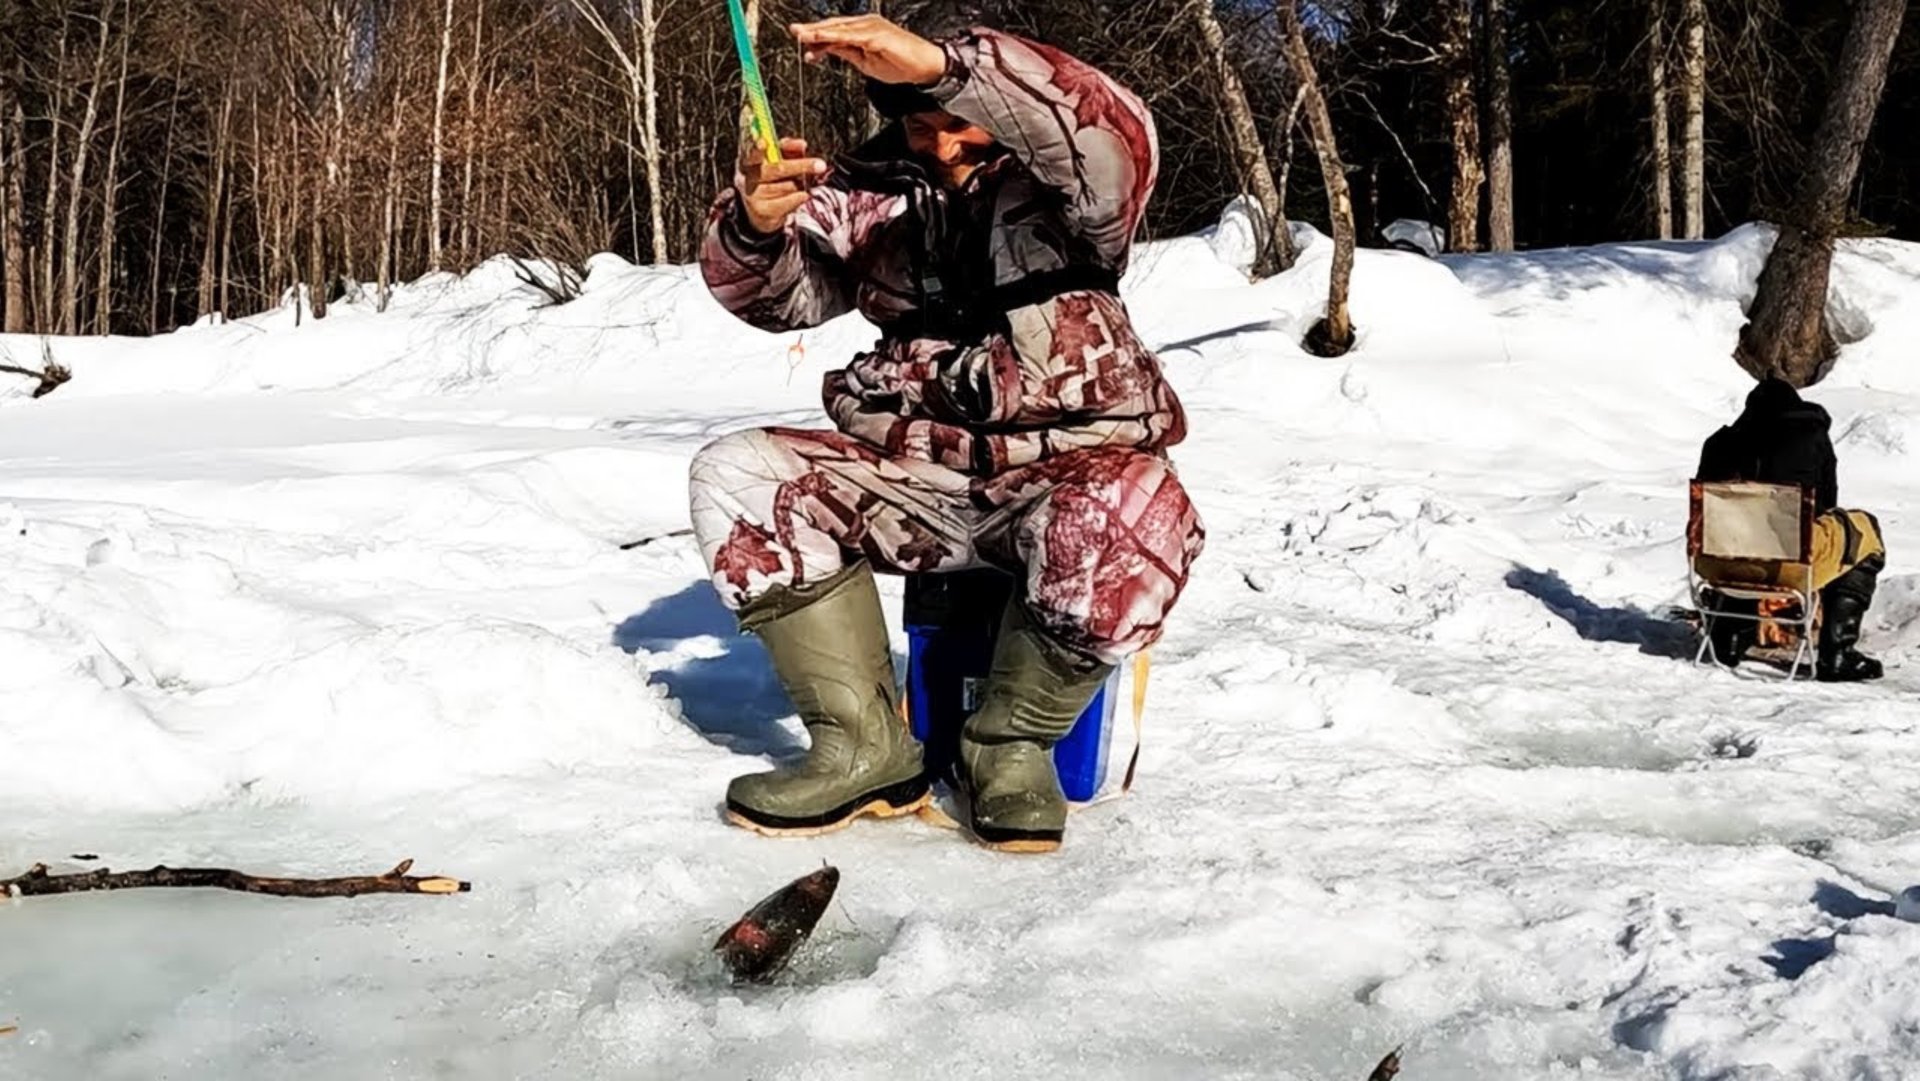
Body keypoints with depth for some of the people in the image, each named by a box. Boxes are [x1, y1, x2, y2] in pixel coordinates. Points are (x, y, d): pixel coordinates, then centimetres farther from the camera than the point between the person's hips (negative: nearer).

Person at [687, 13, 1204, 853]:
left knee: (1132, 525, -37)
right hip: (916, 476, 4)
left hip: (1068, 470, -4)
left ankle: (1008, 744, -9)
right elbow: (773, 295, 1)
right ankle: (865, 750, -9)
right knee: (735, 478, -14)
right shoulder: (870, 193, 7)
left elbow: (1116, 141, -30)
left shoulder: (1063, 183, -6)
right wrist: (755, 223, -25)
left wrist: (941, 64, -45)